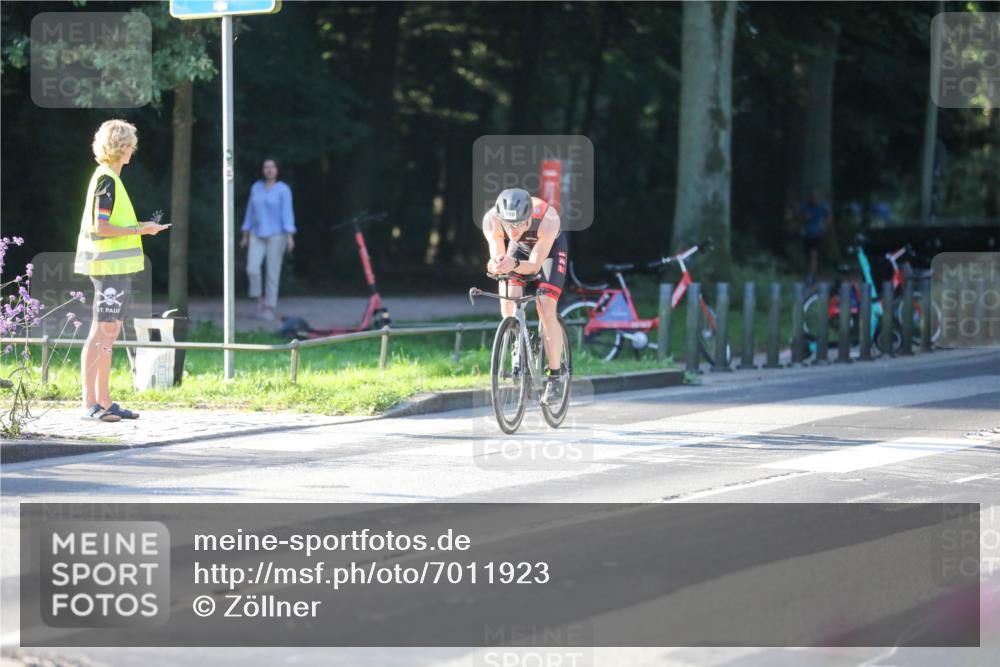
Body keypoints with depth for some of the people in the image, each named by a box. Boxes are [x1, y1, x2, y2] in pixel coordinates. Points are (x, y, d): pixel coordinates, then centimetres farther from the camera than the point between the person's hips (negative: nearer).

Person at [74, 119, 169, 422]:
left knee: (110, 332, 11)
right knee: (101, 332, -9)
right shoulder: (106, 180, -14)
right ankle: (89, 403, -9)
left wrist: (141, 227, 15)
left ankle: (104, 401, 15)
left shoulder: (108, 178, 16)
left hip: (116, 266, 10)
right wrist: (140, 230, -14)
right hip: (110, 265, -10)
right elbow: (100, 227, -19)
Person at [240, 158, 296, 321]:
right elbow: (250, 212, 11)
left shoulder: (284, 189, -6)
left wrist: (290, 237, -21)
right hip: (258, 236, 4)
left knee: (272, 272, -4)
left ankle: (269, 309, 5)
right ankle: (260, 299, 9)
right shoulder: (256, 188, 8)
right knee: (252, 269, -14)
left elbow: (287, 213, -12)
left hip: (276, 235, -4)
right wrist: (245, 236, 11)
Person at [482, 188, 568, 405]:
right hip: (520, 249, 3)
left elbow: (535, 265, -36)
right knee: (508, 309, -15)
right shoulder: (491, 220, -35)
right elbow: (497, 257, -29)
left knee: (546, 311, -17)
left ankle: (555, 376, -7)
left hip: (551, 248, -3)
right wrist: (495, 265, -54)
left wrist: (514, 264, -57)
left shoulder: (547, 218, -41)